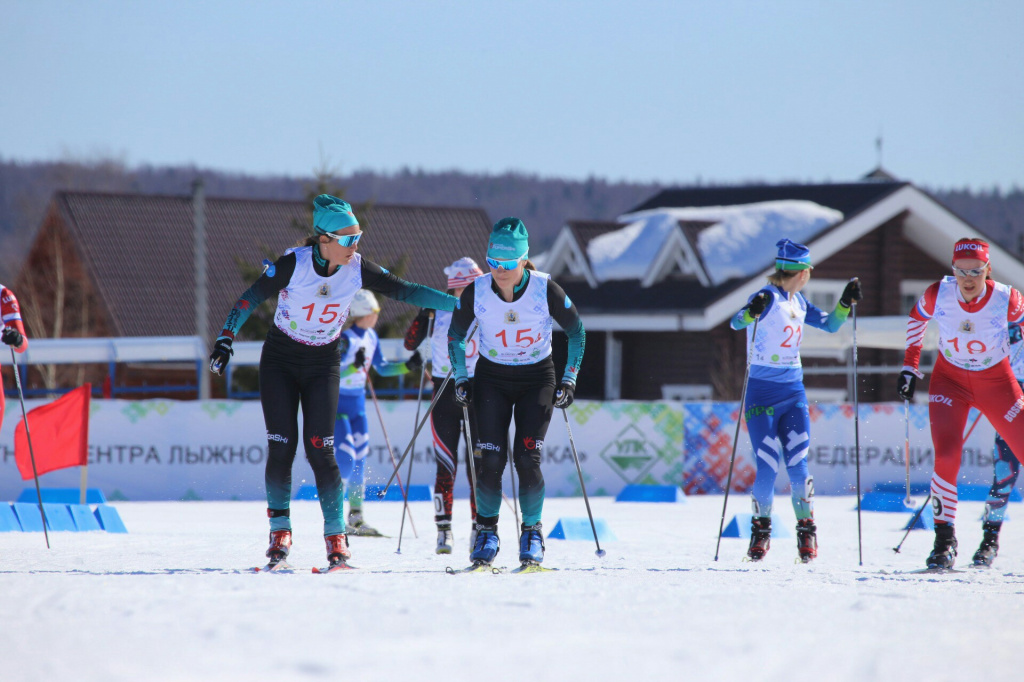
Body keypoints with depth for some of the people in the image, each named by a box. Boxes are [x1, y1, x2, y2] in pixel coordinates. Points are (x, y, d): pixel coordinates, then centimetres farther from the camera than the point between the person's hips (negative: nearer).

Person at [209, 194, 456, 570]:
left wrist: (461, 303, -10)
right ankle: (280, 532, 8)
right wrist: (225, 339, -25)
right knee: (281, 447, -6)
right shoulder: (293, 264, -21)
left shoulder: (357, 270, -12)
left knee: (320, 449, -10)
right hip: (280, 360, -1)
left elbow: (404, 290, -7)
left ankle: (336, 536, -2)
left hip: (323, 364, 1)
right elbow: (251, 298, -15)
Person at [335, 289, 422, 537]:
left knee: (359, 460, 9)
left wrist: (407, 366, 6)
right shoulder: (345, 338, -20)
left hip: (358, 402, 8)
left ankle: (356, 517, 16)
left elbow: (381, 368, 17)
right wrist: (354, 366, -43)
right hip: (338, 402, -8)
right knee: (345, 459, -13)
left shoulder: (371, 337, 4)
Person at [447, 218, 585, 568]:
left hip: (537, 379, -1)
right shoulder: (476, 292, -15)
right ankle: (487, 530, 10)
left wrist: (569, 379, -6)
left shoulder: (545, 290, -18)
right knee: (491, 461, -11)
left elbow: (576, 332, -3)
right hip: (492, 378, 1)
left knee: (527, 460, -13)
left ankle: (531, 531, 6)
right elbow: (456, 334, 4)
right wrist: (461, 378, -3)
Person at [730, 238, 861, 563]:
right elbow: (736, 322, -27)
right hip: (763, 394, -5)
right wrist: (752, 311, -47)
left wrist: (846, 303, 8)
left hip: (794, 393, 5)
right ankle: (761, 529, 14)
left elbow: (829, 324, 23)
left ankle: (807, 530, 10)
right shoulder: (768, 298, -12)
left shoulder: (798, 302, 10)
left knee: (797, 466, -3)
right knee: (768, 468, -7)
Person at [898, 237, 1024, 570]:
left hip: (996, 382, 0)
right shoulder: (938, 295, -19)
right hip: (950, 380, 0)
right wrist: (910, 366, 3)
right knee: (947, 456, -20)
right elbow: (917, 318, 3)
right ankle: (944, 539, -8)